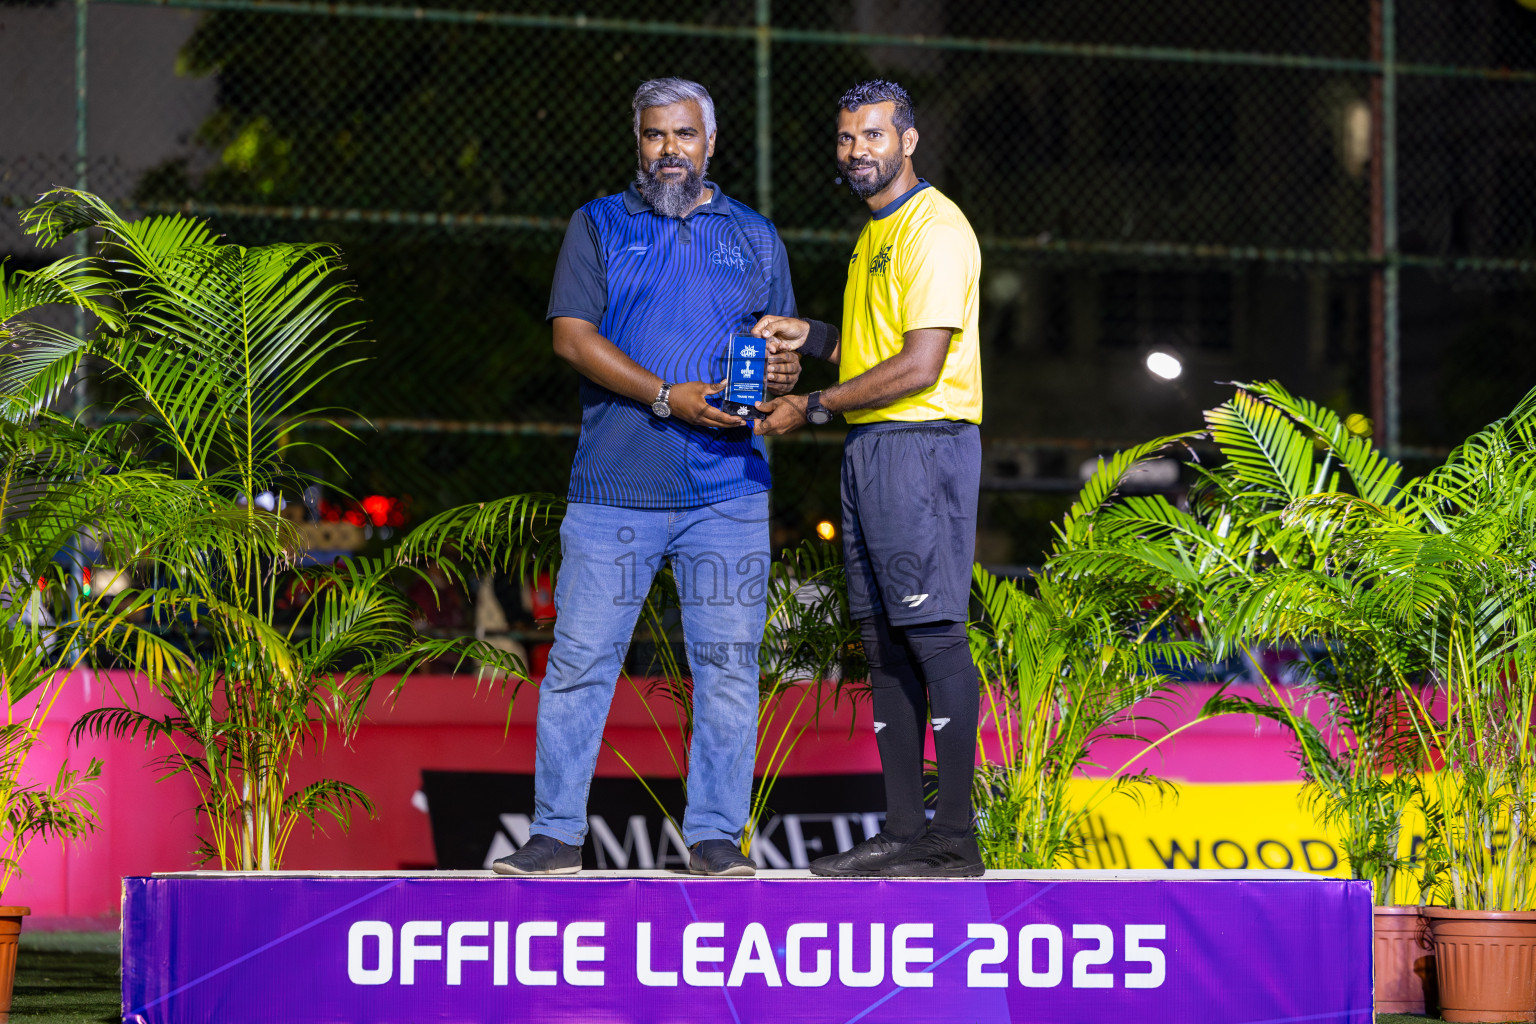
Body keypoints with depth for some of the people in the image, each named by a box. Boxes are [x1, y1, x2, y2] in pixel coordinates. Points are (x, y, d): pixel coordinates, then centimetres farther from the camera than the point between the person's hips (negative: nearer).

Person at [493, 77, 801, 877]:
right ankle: (556, 833, 3)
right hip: (614, 486, -2)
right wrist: (667, 397, -14)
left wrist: (782, 375, -9)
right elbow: (572, 335, -3)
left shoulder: (755, 238, 15)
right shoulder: (598, 226, 8)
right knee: (580, 658, -3)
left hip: (727, 489, 2)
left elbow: (783, 349, 17)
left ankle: (715, 838, 5)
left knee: (727, 662, 0)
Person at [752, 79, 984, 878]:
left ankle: (955, 837, -11)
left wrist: (813, 408, -12)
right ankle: (903, 832, 11)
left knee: (933, 630, -11)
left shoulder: (934, 229, -11)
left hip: (922, 443, -10)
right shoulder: (875, 233, 20)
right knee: (882, 639, 8)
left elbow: (919, 366, -18)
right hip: (869, 448, 10)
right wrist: (810, 336, 9)